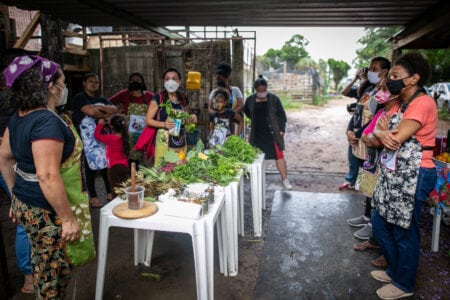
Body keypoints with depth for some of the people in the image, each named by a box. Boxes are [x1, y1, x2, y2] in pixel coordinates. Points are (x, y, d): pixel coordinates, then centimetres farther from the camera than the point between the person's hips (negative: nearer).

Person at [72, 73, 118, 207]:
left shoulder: (102, 99, 19)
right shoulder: (79, 98, 0)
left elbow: (115, 110, 3)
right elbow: (91, 112, -16)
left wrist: (100, 107, -13)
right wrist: (105, 115, -2)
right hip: (88, 138, -5)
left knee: (107, 163, 4)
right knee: (91, 166, 0)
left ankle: (110, 192, 17)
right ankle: (92, 197, 10)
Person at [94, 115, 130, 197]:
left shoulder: (110, 138, -17)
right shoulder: (124, 137, 0)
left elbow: (96, 135, -3)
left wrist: (100, 124, 10)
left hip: (114, 168, -6)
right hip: (125, 167, 6)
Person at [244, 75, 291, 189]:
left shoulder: (273, 99, -6)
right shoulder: (250, 100, 2)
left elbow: (281, 115, -2)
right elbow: (246, 111, 21)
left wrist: (281, 130, -8)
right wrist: (256, 120, 11)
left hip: (272, 133, -3)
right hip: (257, 134, 3)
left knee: (279, 155, -4)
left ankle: (285, 179, 4)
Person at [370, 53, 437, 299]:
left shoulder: (423, 103, -16)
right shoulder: (400, 104, 14)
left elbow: (395, 139, -24)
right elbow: (375, 135, 4)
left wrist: (383, 132, -2)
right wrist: (381, 134, -20)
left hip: (412, 176, -9)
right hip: (394, 175, 10)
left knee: (405, 232, 5)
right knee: (380, 222, 17)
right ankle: (395, 270, 37)